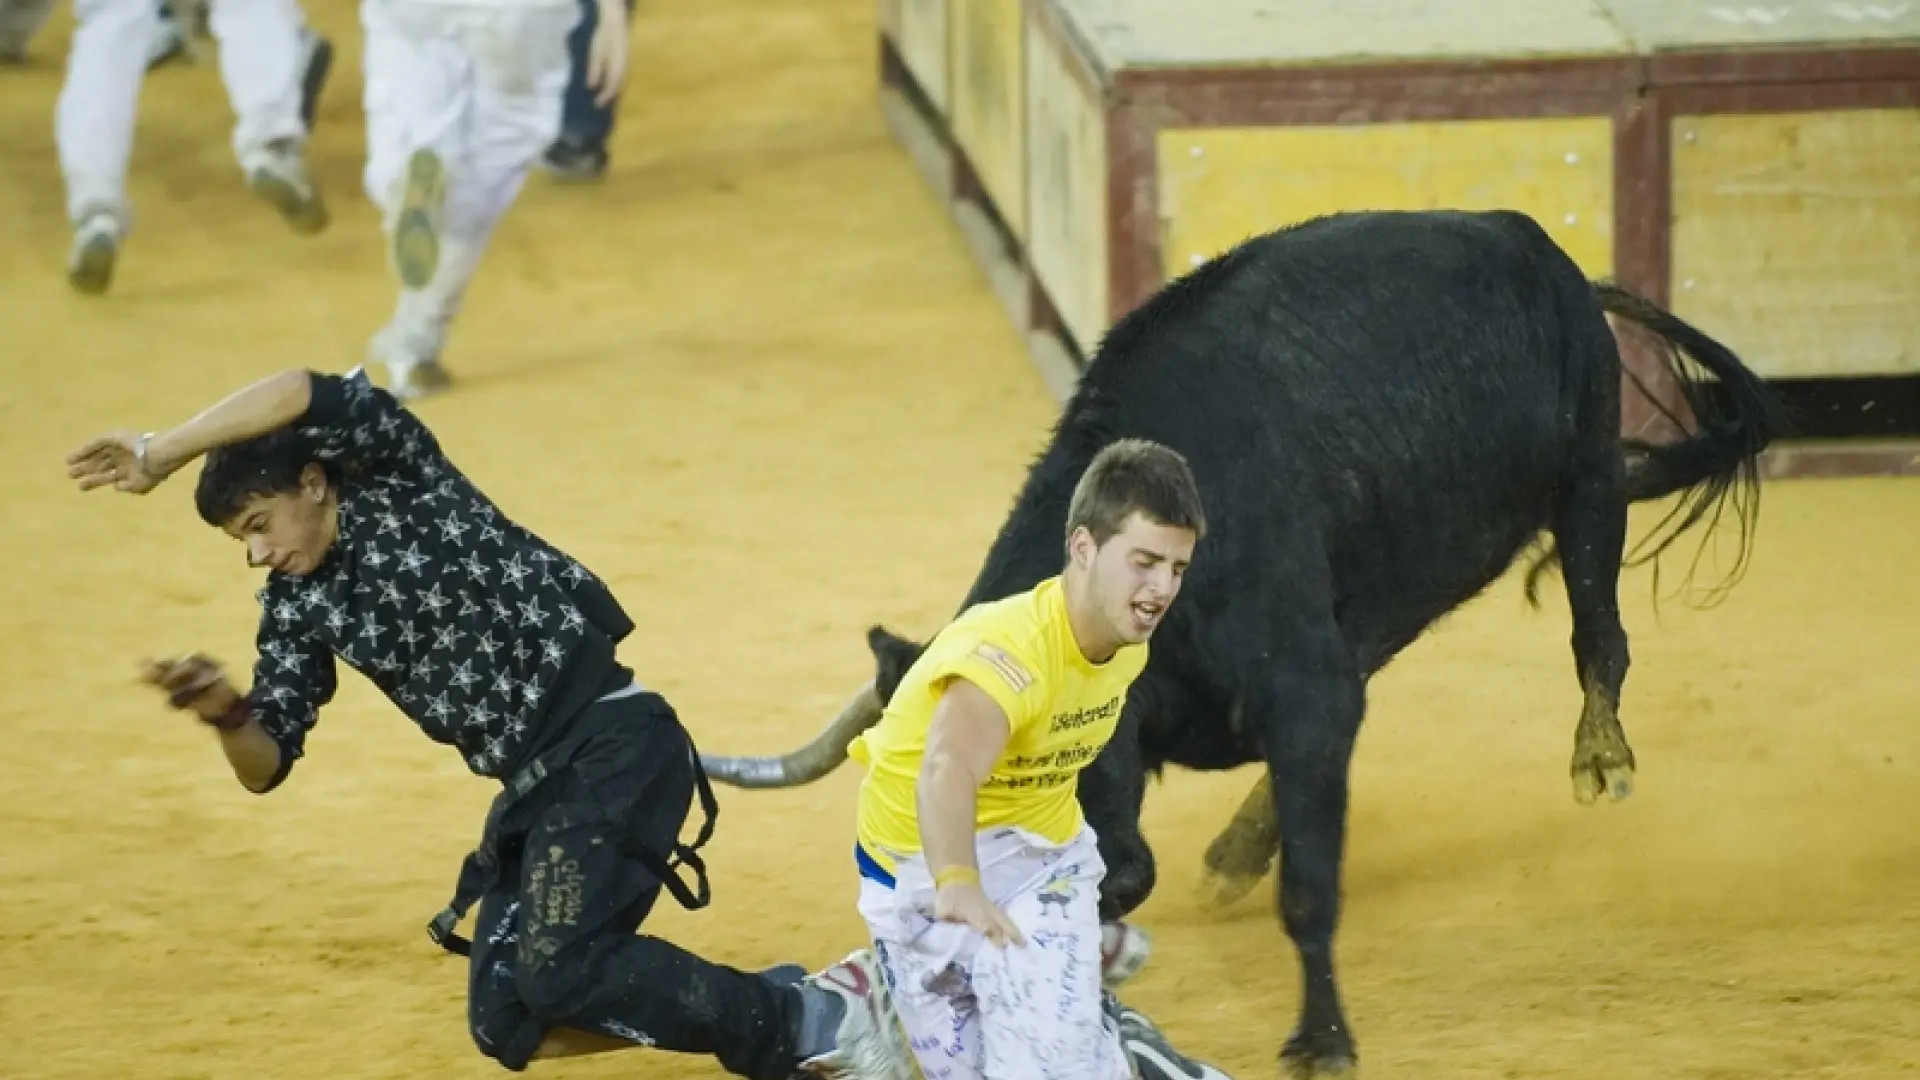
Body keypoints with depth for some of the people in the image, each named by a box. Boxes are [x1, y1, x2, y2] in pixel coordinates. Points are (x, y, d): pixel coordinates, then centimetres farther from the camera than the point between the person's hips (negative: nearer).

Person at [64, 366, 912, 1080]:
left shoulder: (400, 484, -6)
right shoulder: (298, 606, 10)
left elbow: (311, 397, -25)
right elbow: (266, 765, 4)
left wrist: (161, 455, -19)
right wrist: (226, 716, -18)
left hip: (612, 744, -9)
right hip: (535, 788, 9)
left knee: (557, 965, -23)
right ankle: (789, 1009, 4)